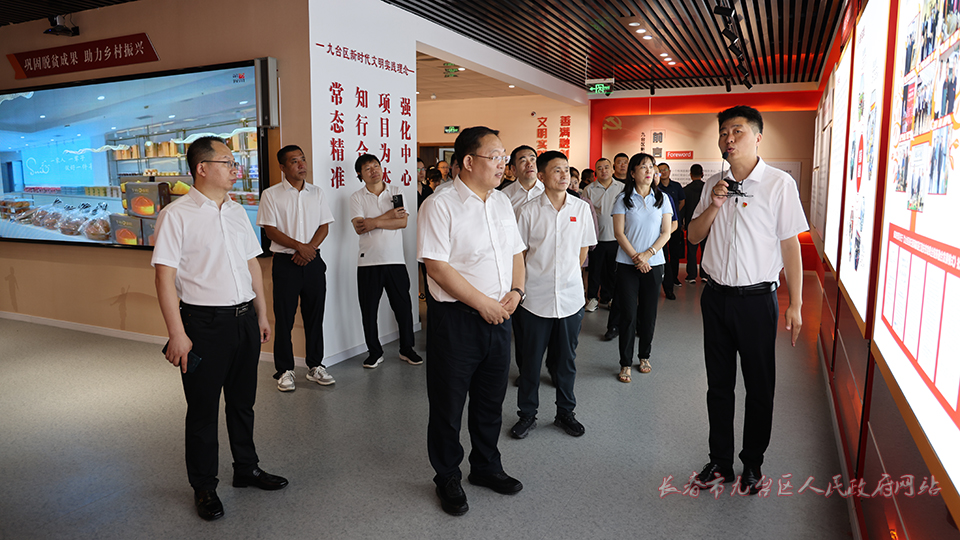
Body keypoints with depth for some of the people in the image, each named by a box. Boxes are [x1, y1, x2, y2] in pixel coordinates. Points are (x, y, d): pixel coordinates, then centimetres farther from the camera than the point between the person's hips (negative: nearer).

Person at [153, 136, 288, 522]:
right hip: (204, 324, -6)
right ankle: (204, 487, 25)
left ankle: (247, 469, 36)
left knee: (242, 401, 18)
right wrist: (177, 334, -17)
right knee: (203, 408, 8)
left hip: (244, 319, 6)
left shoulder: (237, 212, 11)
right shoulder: (176, 215, -10)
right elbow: (165, 276, -14)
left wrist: (262, 315, 15)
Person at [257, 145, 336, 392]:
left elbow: (324, 226, 7)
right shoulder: (271, 195, -1)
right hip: (285, 262, -3)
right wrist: (299, 246, -15)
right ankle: (285, 370, 12)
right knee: (284, 317, 1)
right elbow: (270, 230, -6)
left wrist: (310, 247, -9)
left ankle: (315, 366, 20)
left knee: (314, 314, 8)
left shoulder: (316, 192, 10)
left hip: (313, 260, 3)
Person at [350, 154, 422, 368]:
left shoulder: (396, 192, 7)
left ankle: (407, 349, 23)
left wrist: (375, 223, -12)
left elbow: (403, 222, -5)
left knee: (403, 306, 6)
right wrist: (388, 216, -10)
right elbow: (359, 228, -10)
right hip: (368, 261, 0)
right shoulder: (356, 197, 4)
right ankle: (374, 352, 21)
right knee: (369, 310, 5)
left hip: (395, 260, 1)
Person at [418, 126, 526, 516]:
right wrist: (483, 304, -18)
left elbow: (516, 253, 15)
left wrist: (515, 291, -3)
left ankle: (486, 467, 40)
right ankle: (447, 478, 29)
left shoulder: (502, 202, 10)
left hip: (498, 317, 7)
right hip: (455, 320, -6)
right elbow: (437, 266, -19)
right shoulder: (440, 206, -13)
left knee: (491, 400, 19)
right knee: (448, 406, 8)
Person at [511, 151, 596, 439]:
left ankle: (565, 412, 29)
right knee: (531, 359, 8)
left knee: (566, 359, 13)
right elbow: (519, 253, 3)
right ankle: (527, 414, 24)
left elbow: (582, 250, 11)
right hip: (536, 298, -2)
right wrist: (520, 288, 2)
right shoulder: (529, 211, -3)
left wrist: (566, 275, 9)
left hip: (571, 296, 2)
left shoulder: (581, 208, 2)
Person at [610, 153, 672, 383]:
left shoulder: (662, 198, 6)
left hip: (654, 263, 2)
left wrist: (648, 254, -11)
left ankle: (644, 356, 26)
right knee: (628, 314, -2)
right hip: (627, 264, -2)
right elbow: (619, 232, -5)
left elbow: (666, 232, 2)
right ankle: (625, 363, 7)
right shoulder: (623, 199, 0)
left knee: (648, 312, 8)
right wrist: (636, 257, -14)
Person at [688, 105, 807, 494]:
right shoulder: (714, 184, 7)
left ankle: (752, 464, 27)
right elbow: (694, 236, 10)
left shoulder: (779, 184, -7)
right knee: (718, 384, 12)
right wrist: (713, 206, -9)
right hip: (716, 296, 4)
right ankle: (720, 461, 27)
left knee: (759, 388, 9)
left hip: (757, 298, -4)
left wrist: (794, 305, -8)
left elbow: (790, 246, -7)